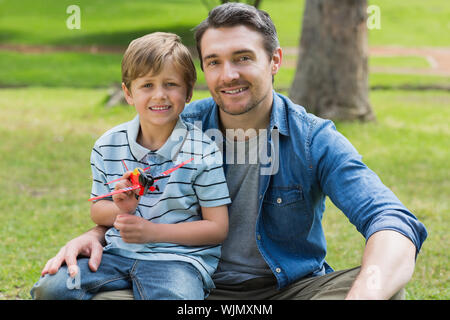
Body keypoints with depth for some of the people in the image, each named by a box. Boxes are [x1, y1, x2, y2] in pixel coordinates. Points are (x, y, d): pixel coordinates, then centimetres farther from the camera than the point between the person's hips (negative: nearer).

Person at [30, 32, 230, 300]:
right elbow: (97, 212, 15)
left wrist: (152, 231, -12)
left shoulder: (202, 152, -4)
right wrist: (120, 209, -10)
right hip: (119, 252, 4)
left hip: (178, 258, -4)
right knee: (49, 289, -16)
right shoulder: (108, 146, 8)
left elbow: (217, 228, -4)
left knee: (176, 295, -37)